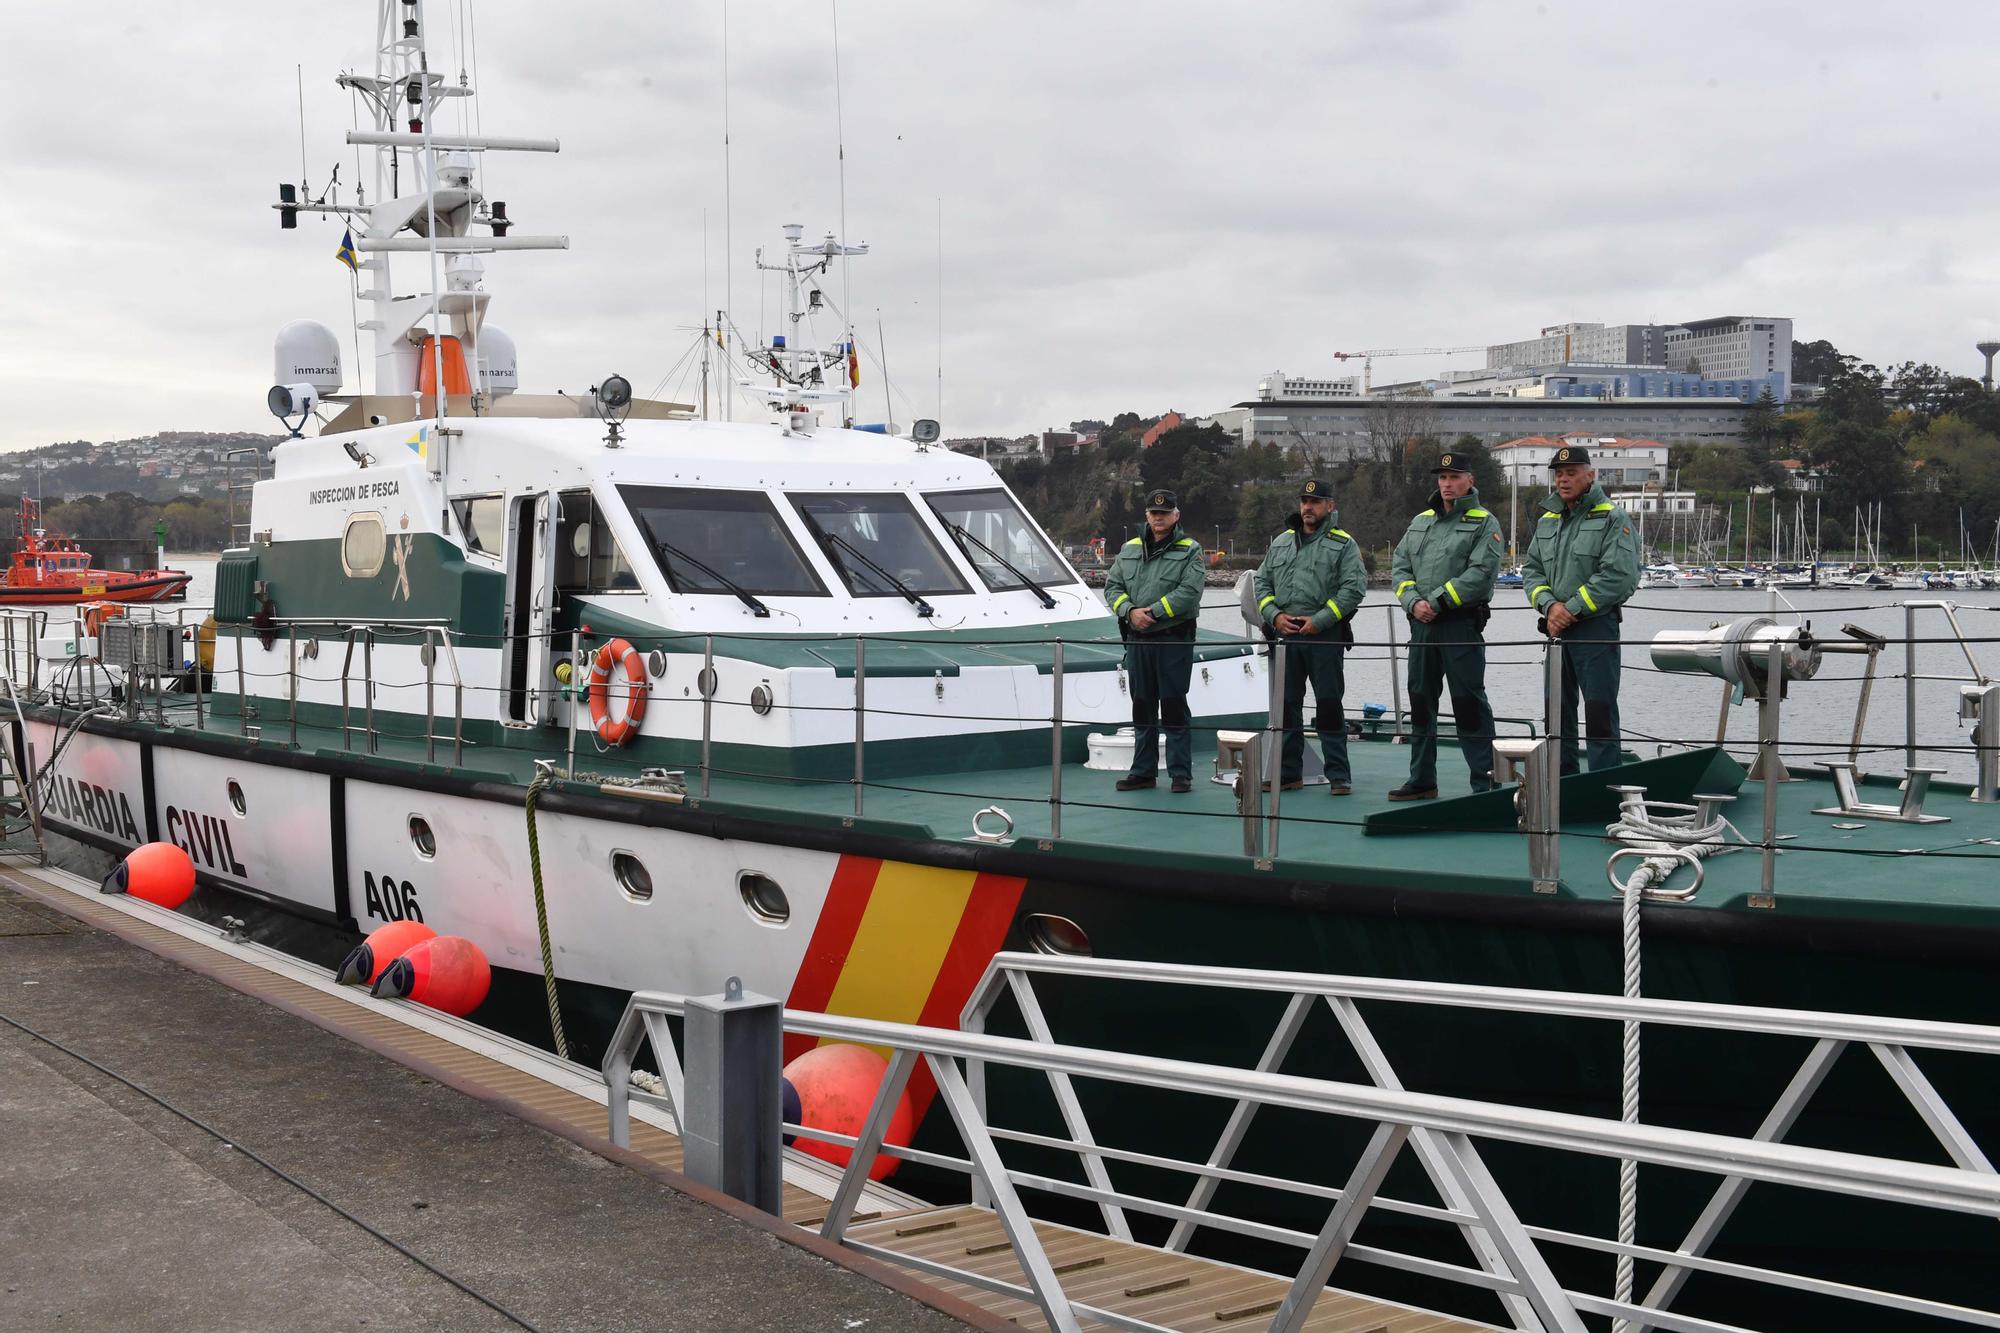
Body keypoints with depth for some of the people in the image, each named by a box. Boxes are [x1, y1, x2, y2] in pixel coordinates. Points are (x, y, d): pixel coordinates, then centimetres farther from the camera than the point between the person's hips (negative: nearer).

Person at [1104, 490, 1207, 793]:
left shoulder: (1190, 550, -2)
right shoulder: (1129, 550, 14)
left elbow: (1189, 591, -14)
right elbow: (1112, 586, 9)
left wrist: (1153, 612, -18)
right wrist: (1130, 612, -9)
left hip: (1175, 640, -5)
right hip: (1137, 640, 5)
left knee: (1174, 706, -4)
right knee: (1142, 707, 11)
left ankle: (1181, 773, 3)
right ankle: (1143, 771, 18)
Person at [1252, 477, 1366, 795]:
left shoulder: (1343, 544, 2)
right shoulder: (1281, 542, 17)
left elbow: (1354, 588, -8)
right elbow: (1262, 582, 17)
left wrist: (1320, 620, -14)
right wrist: (1274, 615, -1)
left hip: (1325, 636, -5)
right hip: (1285, 635, 5)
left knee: (1329, 704, -4)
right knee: (1286, 705, 8)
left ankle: (1338, 775, 1)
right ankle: (1288, 773, 16)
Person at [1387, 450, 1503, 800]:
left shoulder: (1484, 523, -2)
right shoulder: (1421, 522, 17)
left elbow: (1480, 573, -14)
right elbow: (1399, 566, 12)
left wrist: (1437, 602, -17)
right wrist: (1413, 602, -6)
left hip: (1462, 624, -6)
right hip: (1421, 625, 6)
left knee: (1468, 703, -6)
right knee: (1420, 702, 10)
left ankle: (1485, 782, 0)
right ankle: (1421, 781, 18)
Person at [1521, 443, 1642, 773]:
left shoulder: (1613, 519, -6)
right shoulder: (1547, 521, 15)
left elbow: (1619, 575, -16)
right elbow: (1531, 569, 12)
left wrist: (1572, 608, -15)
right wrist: (1549, 605, -7)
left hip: (1596, 626, -7)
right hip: (1556, 629, 7)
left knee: (1599, 709, -6)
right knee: (1558, 709, 12)